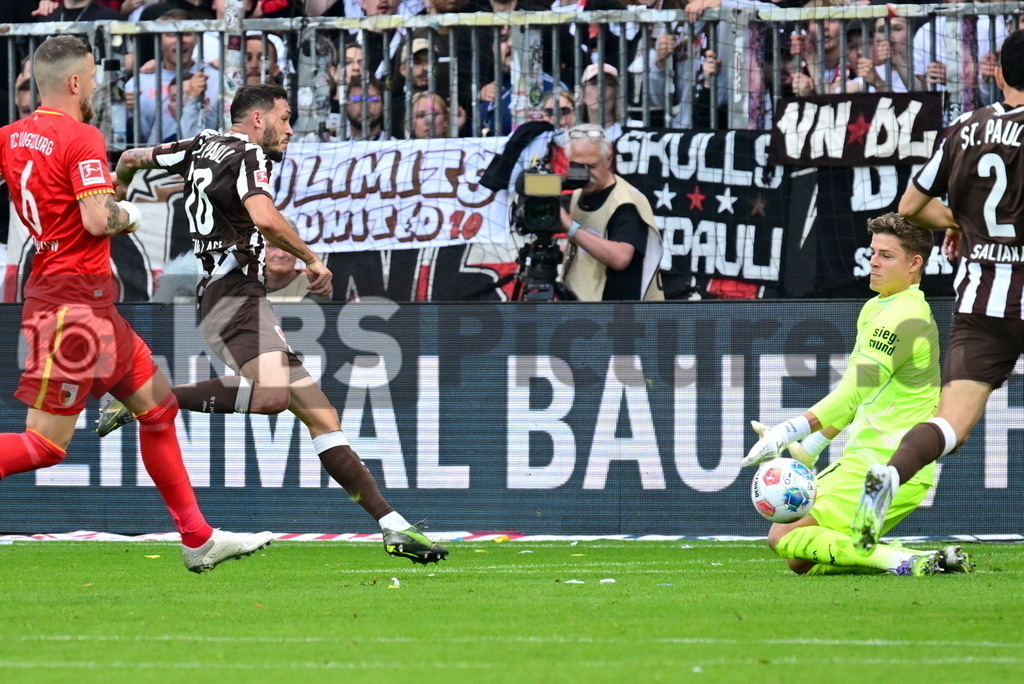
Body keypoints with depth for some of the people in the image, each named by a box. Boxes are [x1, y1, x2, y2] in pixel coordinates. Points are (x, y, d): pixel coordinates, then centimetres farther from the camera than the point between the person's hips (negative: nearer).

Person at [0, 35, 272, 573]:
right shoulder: (82, 139, -15)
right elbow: (98, 220, -24)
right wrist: (128, 216, -2)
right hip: (76, 301, -10)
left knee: (155, 403, 16)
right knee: (46, 443, -9)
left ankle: (198, 540, 21)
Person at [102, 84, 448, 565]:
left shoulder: (202, 147, 22)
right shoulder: (247, 155, -4)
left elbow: (130, 159, 33)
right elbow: (265, 218, -23)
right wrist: (312, 259, -9)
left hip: (246, 302, 11)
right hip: (233, 295, -11)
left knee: (320, 414, 5)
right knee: (272, 394, -36)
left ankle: (393, 526, 0)